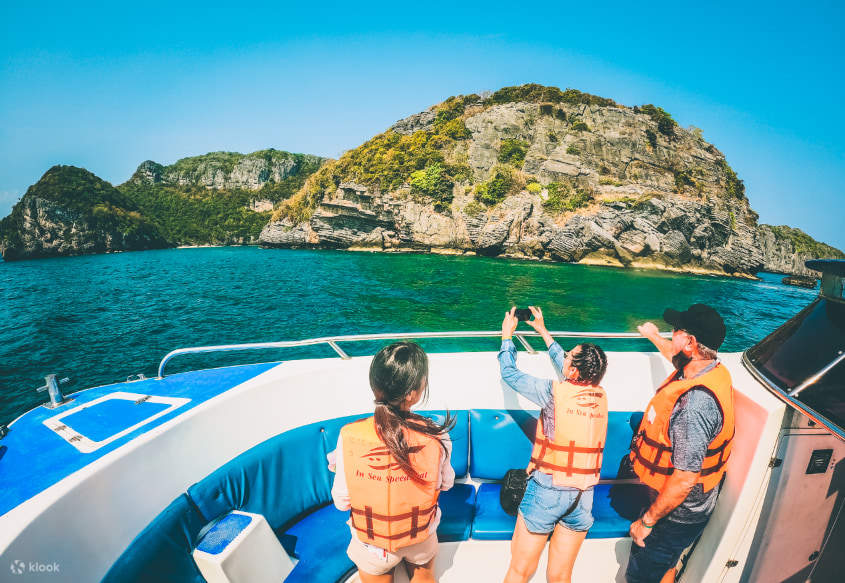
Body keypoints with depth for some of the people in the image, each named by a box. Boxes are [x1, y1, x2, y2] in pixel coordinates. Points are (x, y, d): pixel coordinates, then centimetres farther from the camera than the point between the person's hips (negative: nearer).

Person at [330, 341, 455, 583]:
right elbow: (446, 483, -7)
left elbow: (342, 501, -15)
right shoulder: (436, 437, -27)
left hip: (371, 546, -1)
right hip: (422, 540, 1)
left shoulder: (349, 437, -29)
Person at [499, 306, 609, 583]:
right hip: (583, 496, 5)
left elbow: (509, 373, -4)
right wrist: (543, 331, 27)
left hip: (547, 490, -5)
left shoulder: (555, 391, -16)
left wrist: (507, 334, 10)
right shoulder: (601, 396, 0)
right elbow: (564, 366, 17)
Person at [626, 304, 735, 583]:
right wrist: (654, 336, 38)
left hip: (677, 514, -8)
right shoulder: (711, 370, -6)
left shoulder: (695, 403, -36)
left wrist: (646, 521, -20)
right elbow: (676, 356, 21)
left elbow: (684, 480, -31)